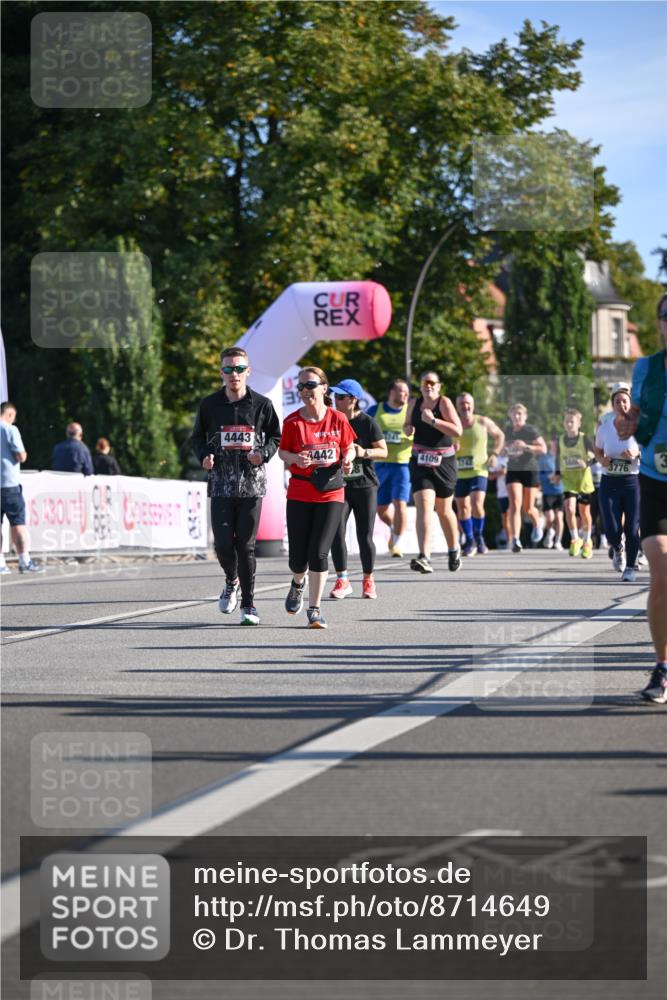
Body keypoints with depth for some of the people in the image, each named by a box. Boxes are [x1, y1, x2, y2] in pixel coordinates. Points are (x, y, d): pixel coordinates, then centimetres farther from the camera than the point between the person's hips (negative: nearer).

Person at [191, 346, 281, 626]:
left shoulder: (261, 404, 2)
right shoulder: (209, 404, 4)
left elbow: (275, 436, 12)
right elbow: (198, 437, 15)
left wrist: (263, 454, -8)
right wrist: (204, 456, -5)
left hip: (251, 484, -1)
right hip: (221, 483, 1)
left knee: (246, 545, -2)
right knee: (223, 543, -7)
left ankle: (248, 603, 10)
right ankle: (231, 581, 26)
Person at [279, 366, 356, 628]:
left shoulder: (338, 419, -1)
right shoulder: (293, 422, -3)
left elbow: (349, 448, 12)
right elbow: (283, 451, 7)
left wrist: (348, 459, -10)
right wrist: (295, 458, -14)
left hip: (331, 493, -1)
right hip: (299, 495, 1)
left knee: (318, 553, -11)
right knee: (298, 557, 3)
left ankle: (314, 609, 0)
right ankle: (298, 584, 40)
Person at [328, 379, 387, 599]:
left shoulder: (367, 422, -3)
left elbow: (383, 450, -2)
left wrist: (364, 452, -19)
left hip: (364, 485, -2)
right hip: (339, 484, 2)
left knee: (365, 537, 1)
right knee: (336, 534, -9)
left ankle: (368, 580, 16)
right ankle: (342, 581, -1)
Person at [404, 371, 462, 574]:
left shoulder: (444, 402, -7)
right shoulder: (414, 404, 6)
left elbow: (457, 431, -17)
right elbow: (408, 425, 24)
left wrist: (433, 420, -24)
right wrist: (408, 428, 0)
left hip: (443, 462, -2)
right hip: (420, 463, 2)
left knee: (443, 510, 12)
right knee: (424, 506, -16)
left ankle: (454, 550, 38)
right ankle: (424, 558, -29)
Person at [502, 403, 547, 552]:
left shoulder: (531, 431, -8)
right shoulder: (508, 431, 8)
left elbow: (543, 449, -16)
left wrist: (526, 447, -27)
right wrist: (506, 451, 4)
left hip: (529, 471, -3)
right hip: (513, 471, 3)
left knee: (528, 508, 5)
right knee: (515, 505, -14)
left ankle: (537, 525, 40)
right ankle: (515, 539, -21)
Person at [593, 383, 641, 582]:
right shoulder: (604, 427, 3)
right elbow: (598, 450, 18)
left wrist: (637, 453, -20)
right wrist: (602, 460, -4)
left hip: (633, 481, -2)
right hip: (609, 482, 2)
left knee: (632, 527, -3)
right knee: (612, 530, -5)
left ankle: (631, 567, 14)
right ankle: (617, 550, 31)